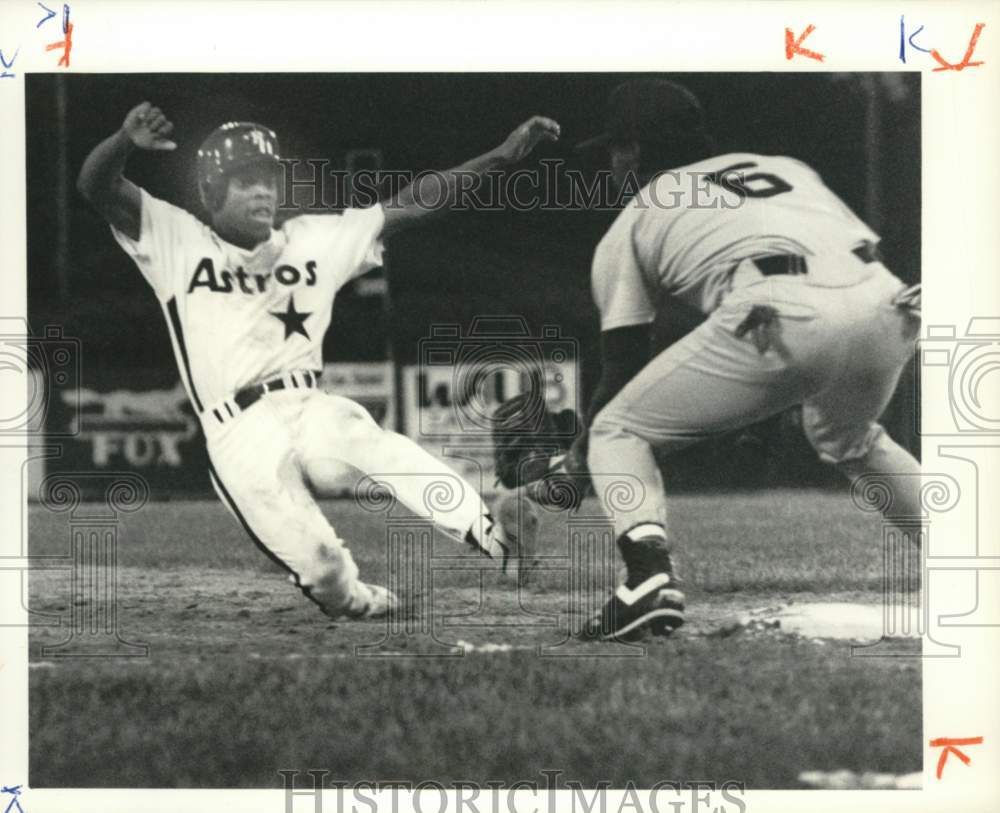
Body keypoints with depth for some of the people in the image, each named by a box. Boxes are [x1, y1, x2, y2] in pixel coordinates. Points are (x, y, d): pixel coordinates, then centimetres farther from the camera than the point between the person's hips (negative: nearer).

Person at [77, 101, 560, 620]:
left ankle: (490, 533, -43)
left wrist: (503, 157, 1)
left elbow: (410, 204, 10)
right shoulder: (179, 242, 4)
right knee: (319, 565, -18)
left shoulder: (315, 241, 15)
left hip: (311, 410, 2)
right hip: (240, 439, -2)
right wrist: (126, 142, -32)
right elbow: (96, 186, -8)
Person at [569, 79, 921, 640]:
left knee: (617, 430, 13)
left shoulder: (632, 222, 25)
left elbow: (622, 370, 22)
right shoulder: (786, 167, 36)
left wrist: (572, 468, 37)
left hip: (782, 315, -5)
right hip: (889, 305, 5)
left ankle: (650, 575, -13)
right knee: (852, 440, 37)